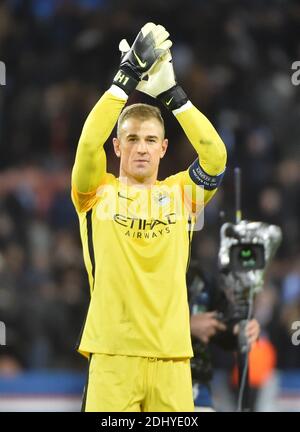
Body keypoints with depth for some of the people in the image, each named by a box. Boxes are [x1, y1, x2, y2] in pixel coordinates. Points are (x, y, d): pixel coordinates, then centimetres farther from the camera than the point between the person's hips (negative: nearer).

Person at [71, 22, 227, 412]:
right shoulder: (97, 193, 7)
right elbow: (88, 145, -11)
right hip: (112, 354, -2)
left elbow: (215, 155, -4)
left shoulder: (180, 193, 12)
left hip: (171, 354, 2)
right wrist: (128, 76, -16)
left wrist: (169, 91, -10)